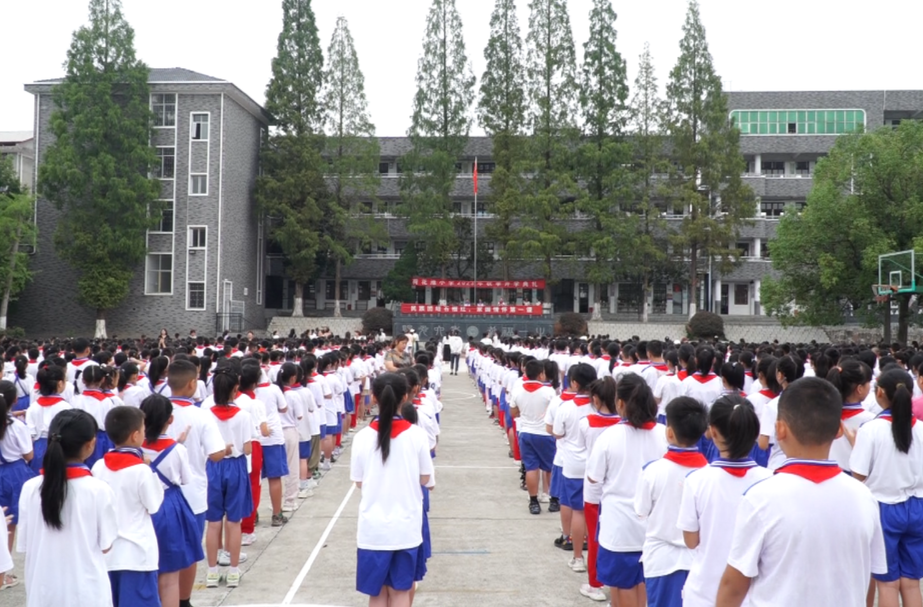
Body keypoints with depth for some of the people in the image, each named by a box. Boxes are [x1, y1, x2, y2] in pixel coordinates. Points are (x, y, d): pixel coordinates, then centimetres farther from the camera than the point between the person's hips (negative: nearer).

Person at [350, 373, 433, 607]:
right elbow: (425, 478, 0)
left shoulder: (363, 437, -8)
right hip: (406, 526, 0)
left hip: (373, 527, 0)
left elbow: (359, 482, 1)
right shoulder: (417, 434, -9)